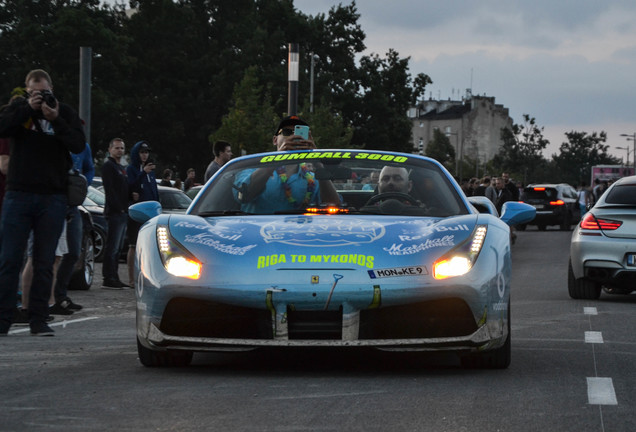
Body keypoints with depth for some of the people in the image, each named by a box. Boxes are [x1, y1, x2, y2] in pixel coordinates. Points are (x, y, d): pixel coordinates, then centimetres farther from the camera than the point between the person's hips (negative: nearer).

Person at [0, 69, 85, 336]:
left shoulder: (66, 113, 9)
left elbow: (78, 145, -5)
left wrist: (56, 120, -14)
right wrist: (28, 109, -13)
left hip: (53, 197, 0)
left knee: (44, 263, 2)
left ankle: (38, 319, 6)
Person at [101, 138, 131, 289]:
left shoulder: (121, 168, 23)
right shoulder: (108, 166, -6)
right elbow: (109, 190, -15)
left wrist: (132, 195, 9)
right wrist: (118, 207, -19)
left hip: (122, 213, 10)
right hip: (114, 212, -10)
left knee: (117, 248, 11)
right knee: (112, 247, -10)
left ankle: (114, 278, 14)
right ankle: (108, 280, -11)